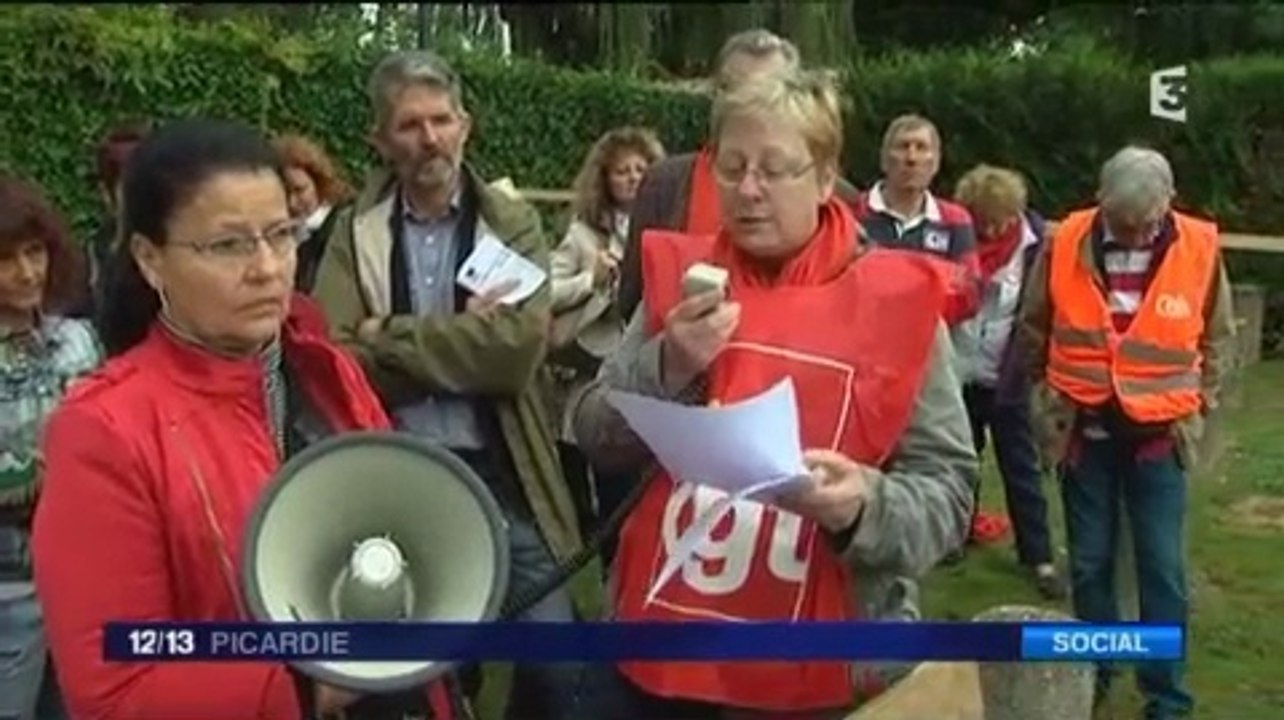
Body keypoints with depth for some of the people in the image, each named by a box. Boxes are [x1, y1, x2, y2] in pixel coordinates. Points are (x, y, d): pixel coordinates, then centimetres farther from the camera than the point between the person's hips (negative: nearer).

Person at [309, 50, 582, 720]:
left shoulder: (513, 223, 1)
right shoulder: (354, 230, 3)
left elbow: (517, 347, -15)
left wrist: (389, 336, -11)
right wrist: (464, 341, -14)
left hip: (502, 474, 0)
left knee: (556, 666, 4)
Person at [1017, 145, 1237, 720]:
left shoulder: (1200, 248, -9)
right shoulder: (1066, 243, -9)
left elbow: (1217, 337, 6)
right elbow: (1034, 328, 6)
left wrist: (1198, 406, 4)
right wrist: (1049, 395, 7)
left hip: (1160, 432, -1)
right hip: (1084, 429, 1)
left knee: (1163, 567, 0)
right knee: (1089, 562, 10)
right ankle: (1092, 671, 27)